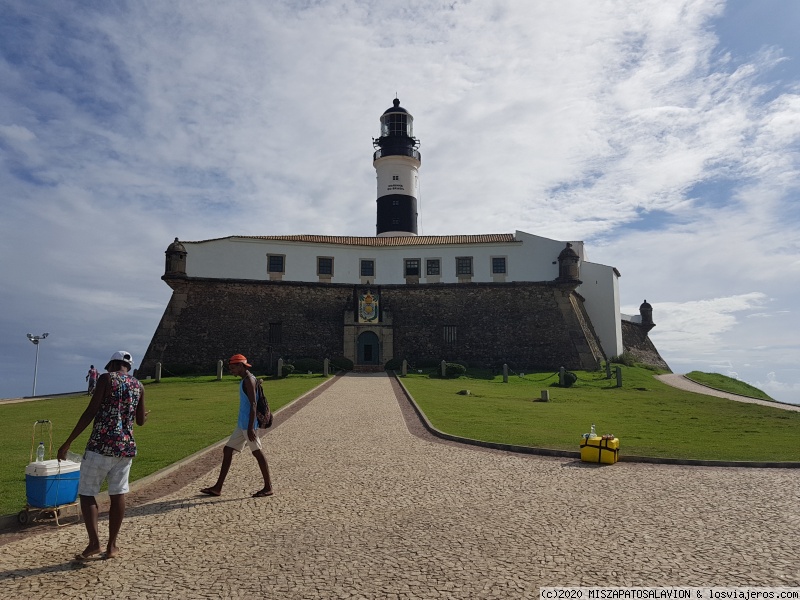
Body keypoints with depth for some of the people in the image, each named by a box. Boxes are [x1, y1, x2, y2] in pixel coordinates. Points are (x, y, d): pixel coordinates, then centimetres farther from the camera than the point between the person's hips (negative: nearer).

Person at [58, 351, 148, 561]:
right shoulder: (138, 386, 11)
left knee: (86, 492, 8)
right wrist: (145, 414, 42)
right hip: (126, 446, 5)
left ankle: (94, 543, 0)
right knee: (118, 495, 11)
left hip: (101, 445, -4)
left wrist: (67, 443, -6)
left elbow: (90, 413, -10)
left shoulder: (106, 378, -2)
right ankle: (112, 546, 15)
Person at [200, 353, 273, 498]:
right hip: (242, 424, 10)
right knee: (227, 450, 11)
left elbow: (253, 404, -20)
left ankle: (268, 487, 5)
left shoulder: (249, 380, -13)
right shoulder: (246, 380, 17)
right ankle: (218, 488, 17)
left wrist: (250, 427, -24)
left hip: (247, 424, -10)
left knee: (257, 452, -4)